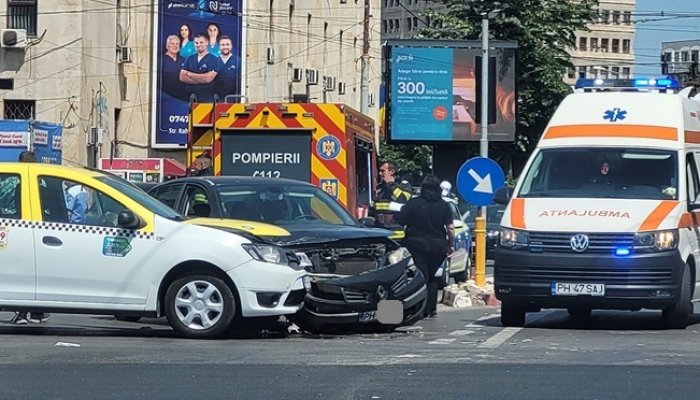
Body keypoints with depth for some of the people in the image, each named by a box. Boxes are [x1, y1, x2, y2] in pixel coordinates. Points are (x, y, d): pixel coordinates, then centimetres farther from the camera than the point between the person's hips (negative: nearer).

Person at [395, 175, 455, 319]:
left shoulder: (413, 203, -4)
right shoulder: (444, 206, 1)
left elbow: (399, 221, -6)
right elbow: (450, 228, -2)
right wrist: (450, 245, 8)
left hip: (417, 245, -2)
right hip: (438, 246, 2)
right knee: (433, 278, 15)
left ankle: (423, 310, -11)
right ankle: (431, 309, 12)